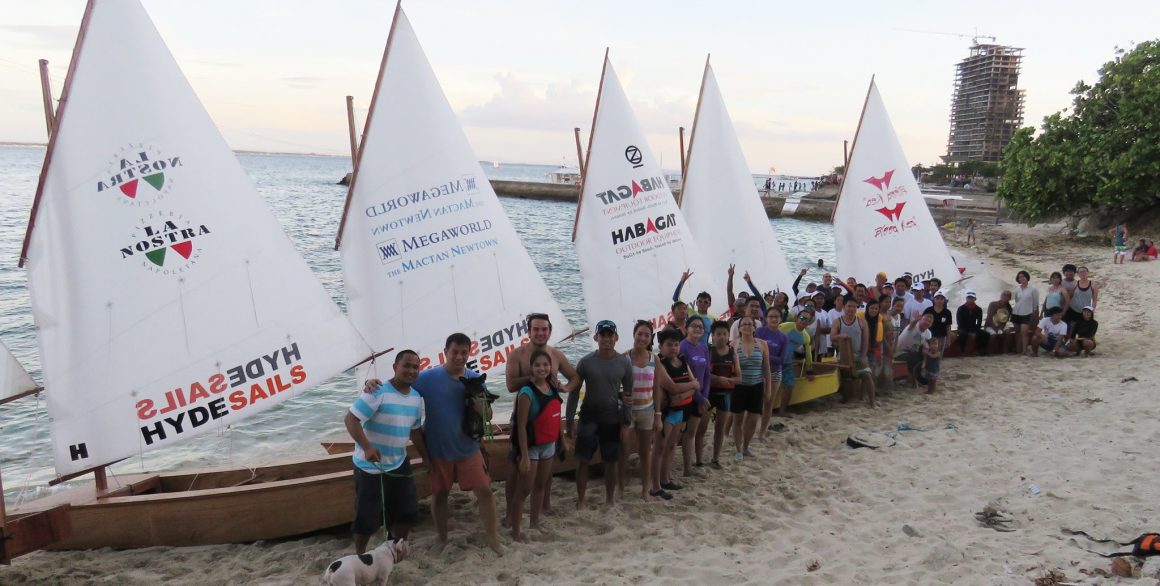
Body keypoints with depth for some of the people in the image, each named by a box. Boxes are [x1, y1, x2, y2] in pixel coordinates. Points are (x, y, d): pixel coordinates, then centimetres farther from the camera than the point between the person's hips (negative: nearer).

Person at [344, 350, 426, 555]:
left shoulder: (417, 398, 4)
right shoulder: (378, 391, -20)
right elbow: (350, 419, -23)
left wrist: (427, 457, 17)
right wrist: (367, 447, -34)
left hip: (399, 463, 7)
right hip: (370, 466, -6)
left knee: (408, 512, 11)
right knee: (367, 516, 3)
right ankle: (360, 555, 26)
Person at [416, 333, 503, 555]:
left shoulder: (475, 379, -3)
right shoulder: (428, 378, -14)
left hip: (468, 448, 2)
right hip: (437, 451, -2)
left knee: (485, 490, 1)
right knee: (439, 494, 13)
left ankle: (492, 535, 18)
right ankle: (442, 540, 31)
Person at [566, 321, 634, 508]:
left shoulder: (624, 363, -3)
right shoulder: (586, 362, -7)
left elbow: (629, 392, 7)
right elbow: (574, 392, -3)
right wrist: (569, 420, -5)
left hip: (612, 420, 1)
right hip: (588, 418, -1)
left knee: (612, 461, 10)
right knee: (582, 460, 1)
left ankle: (610, 499, 27)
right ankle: (580, 501, 16)